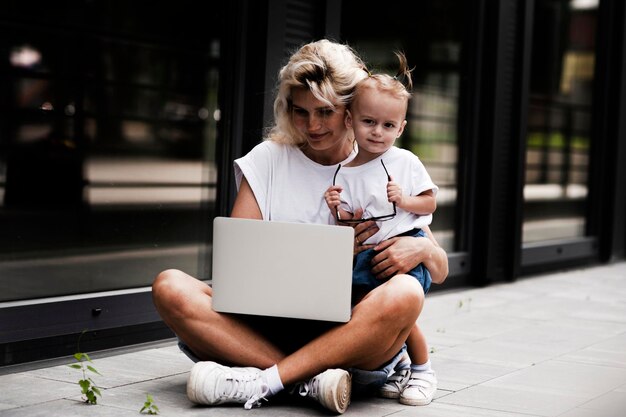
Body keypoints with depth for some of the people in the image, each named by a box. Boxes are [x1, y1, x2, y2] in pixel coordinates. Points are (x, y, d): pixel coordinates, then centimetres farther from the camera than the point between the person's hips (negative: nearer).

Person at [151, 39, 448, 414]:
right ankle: (311, 379, -32)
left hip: (350, 336, -1)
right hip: (269, 323, 1)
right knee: (171, 287, -23)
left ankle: (260, 382, -31)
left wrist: (422, 249, -16)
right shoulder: (267, 161, 10)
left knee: (404, 293, -33)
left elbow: (440, 270, 10)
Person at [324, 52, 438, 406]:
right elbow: (347, 224, 10)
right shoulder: (344, 172, 5)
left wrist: (404, 201, -15)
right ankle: (397, 367, 24)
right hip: (364, 255, 4)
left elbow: (430, 203, 2)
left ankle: (423, 370, 9)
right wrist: (339, 210, -10)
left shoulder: (405, 162, -3)